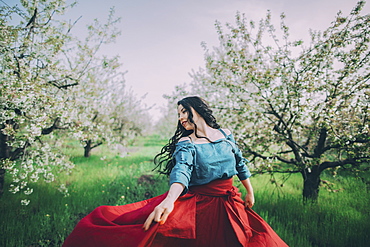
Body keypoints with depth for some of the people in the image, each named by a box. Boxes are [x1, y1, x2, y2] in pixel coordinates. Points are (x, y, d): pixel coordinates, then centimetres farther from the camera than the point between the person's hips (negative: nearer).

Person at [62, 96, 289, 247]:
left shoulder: (227, 135, 4)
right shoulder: (185, 143, -9)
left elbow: (241, 163, 15)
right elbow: (181, 170, -28)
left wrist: (250, 193, 18)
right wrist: (169, 200, -46)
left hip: (230, 204, 4)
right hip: (197, 204, -3)